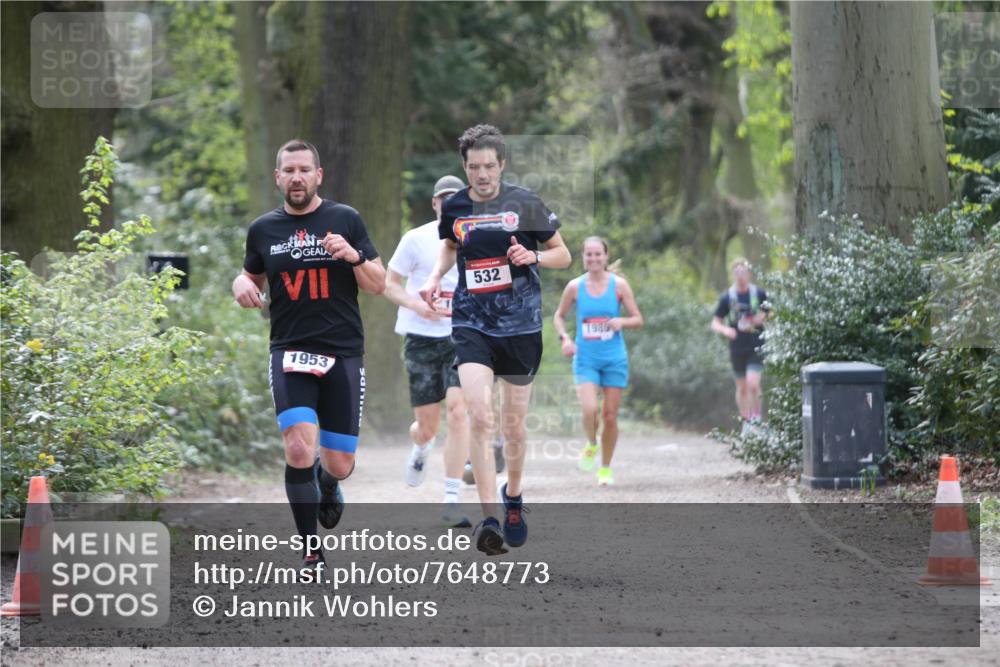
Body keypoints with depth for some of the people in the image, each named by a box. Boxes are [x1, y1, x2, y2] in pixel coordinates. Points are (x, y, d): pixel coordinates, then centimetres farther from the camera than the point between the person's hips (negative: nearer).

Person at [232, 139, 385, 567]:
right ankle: (311, 552, -6)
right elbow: (250, 275, 23)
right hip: (290, 353, 0)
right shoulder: (263, 229, 6)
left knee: (339, 464, 3)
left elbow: (378, 286, 3)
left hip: (344, 355, 0)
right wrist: (242, 286, -1)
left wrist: (355, 256, -17)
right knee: (299, 450, -21)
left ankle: (327, 482, 43)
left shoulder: (345, 220, 1)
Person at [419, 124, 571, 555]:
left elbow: (563, 255, 4)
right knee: (479, 417, -18)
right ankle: (489, 519, -21)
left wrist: (532, 256, -16)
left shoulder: (524, 204, -4)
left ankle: (512, 497, 37)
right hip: (472, 325, 1)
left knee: (513, 427, 8)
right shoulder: (454, 207, 3)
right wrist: (435, 276, 7)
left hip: (521, 327, 0)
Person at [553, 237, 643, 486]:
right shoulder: (575, 286, 0)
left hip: (614, 359, 0)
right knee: (589, 409, -21)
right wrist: (564, 338, -3)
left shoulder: (619, 285, -2)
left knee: (610, 416, 2)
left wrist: (622, 322, -20)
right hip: (585, 359, 0)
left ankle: (606, 468, 19)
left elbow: (638, 320, 2)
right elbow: (559, 316, 14)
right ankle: (591, 445, 10)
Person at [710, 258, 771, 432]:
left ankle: (756, 418, 1)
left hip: (756, 347, -1)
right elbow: (715, 323, 3)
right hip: (737, 348, 1)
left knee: (753, 384, -15)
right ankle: (746, 421, 23)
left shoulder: (759, 294, -1)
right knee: (742, 387, 9)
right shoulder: (727, 297, -1)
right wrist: (725, 330, -19)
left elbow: (771, 314, 13)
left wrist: (763, 319, -10)